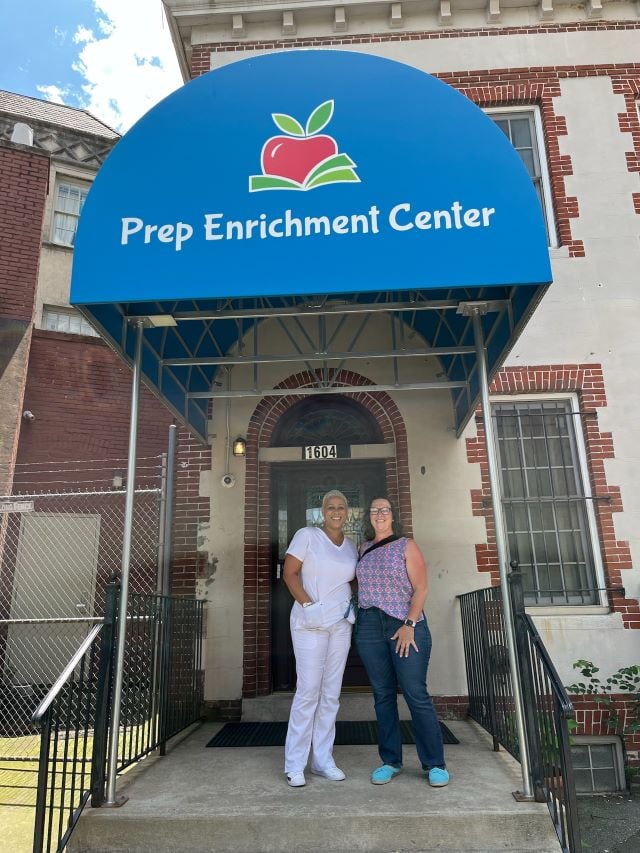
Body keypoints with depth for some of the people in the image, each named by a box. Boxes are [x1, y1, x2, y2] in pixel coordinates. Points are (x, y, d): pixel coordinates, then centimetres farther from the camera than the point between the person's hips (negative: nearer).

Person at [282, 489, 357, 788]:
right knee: (308, 691, -5)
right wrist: (308, 605, -16)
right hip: (310, 624, -5)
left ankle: (323, 760, 20)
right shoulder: (307, 536, -4)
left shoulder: (350, 546, 12)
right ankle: (294, 765, 9)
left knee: (331, 693, 9)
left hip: (341, 624, 5)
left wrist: (352, 606, 2)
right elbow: (289, 573, -7)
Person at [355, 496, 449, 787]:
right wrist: (358, 613, 2)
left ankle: (435, 764, 7)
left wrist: (409, 625, -14)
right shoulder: (364, 548, 12)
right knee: (383, 695, 8)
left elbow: (420, 589, -5)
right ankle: (390, 761, 18)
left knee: (416, 694, -4)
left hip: (406, 625, -4)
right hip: (369, 627, 4)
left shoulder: (407, 546, 0)